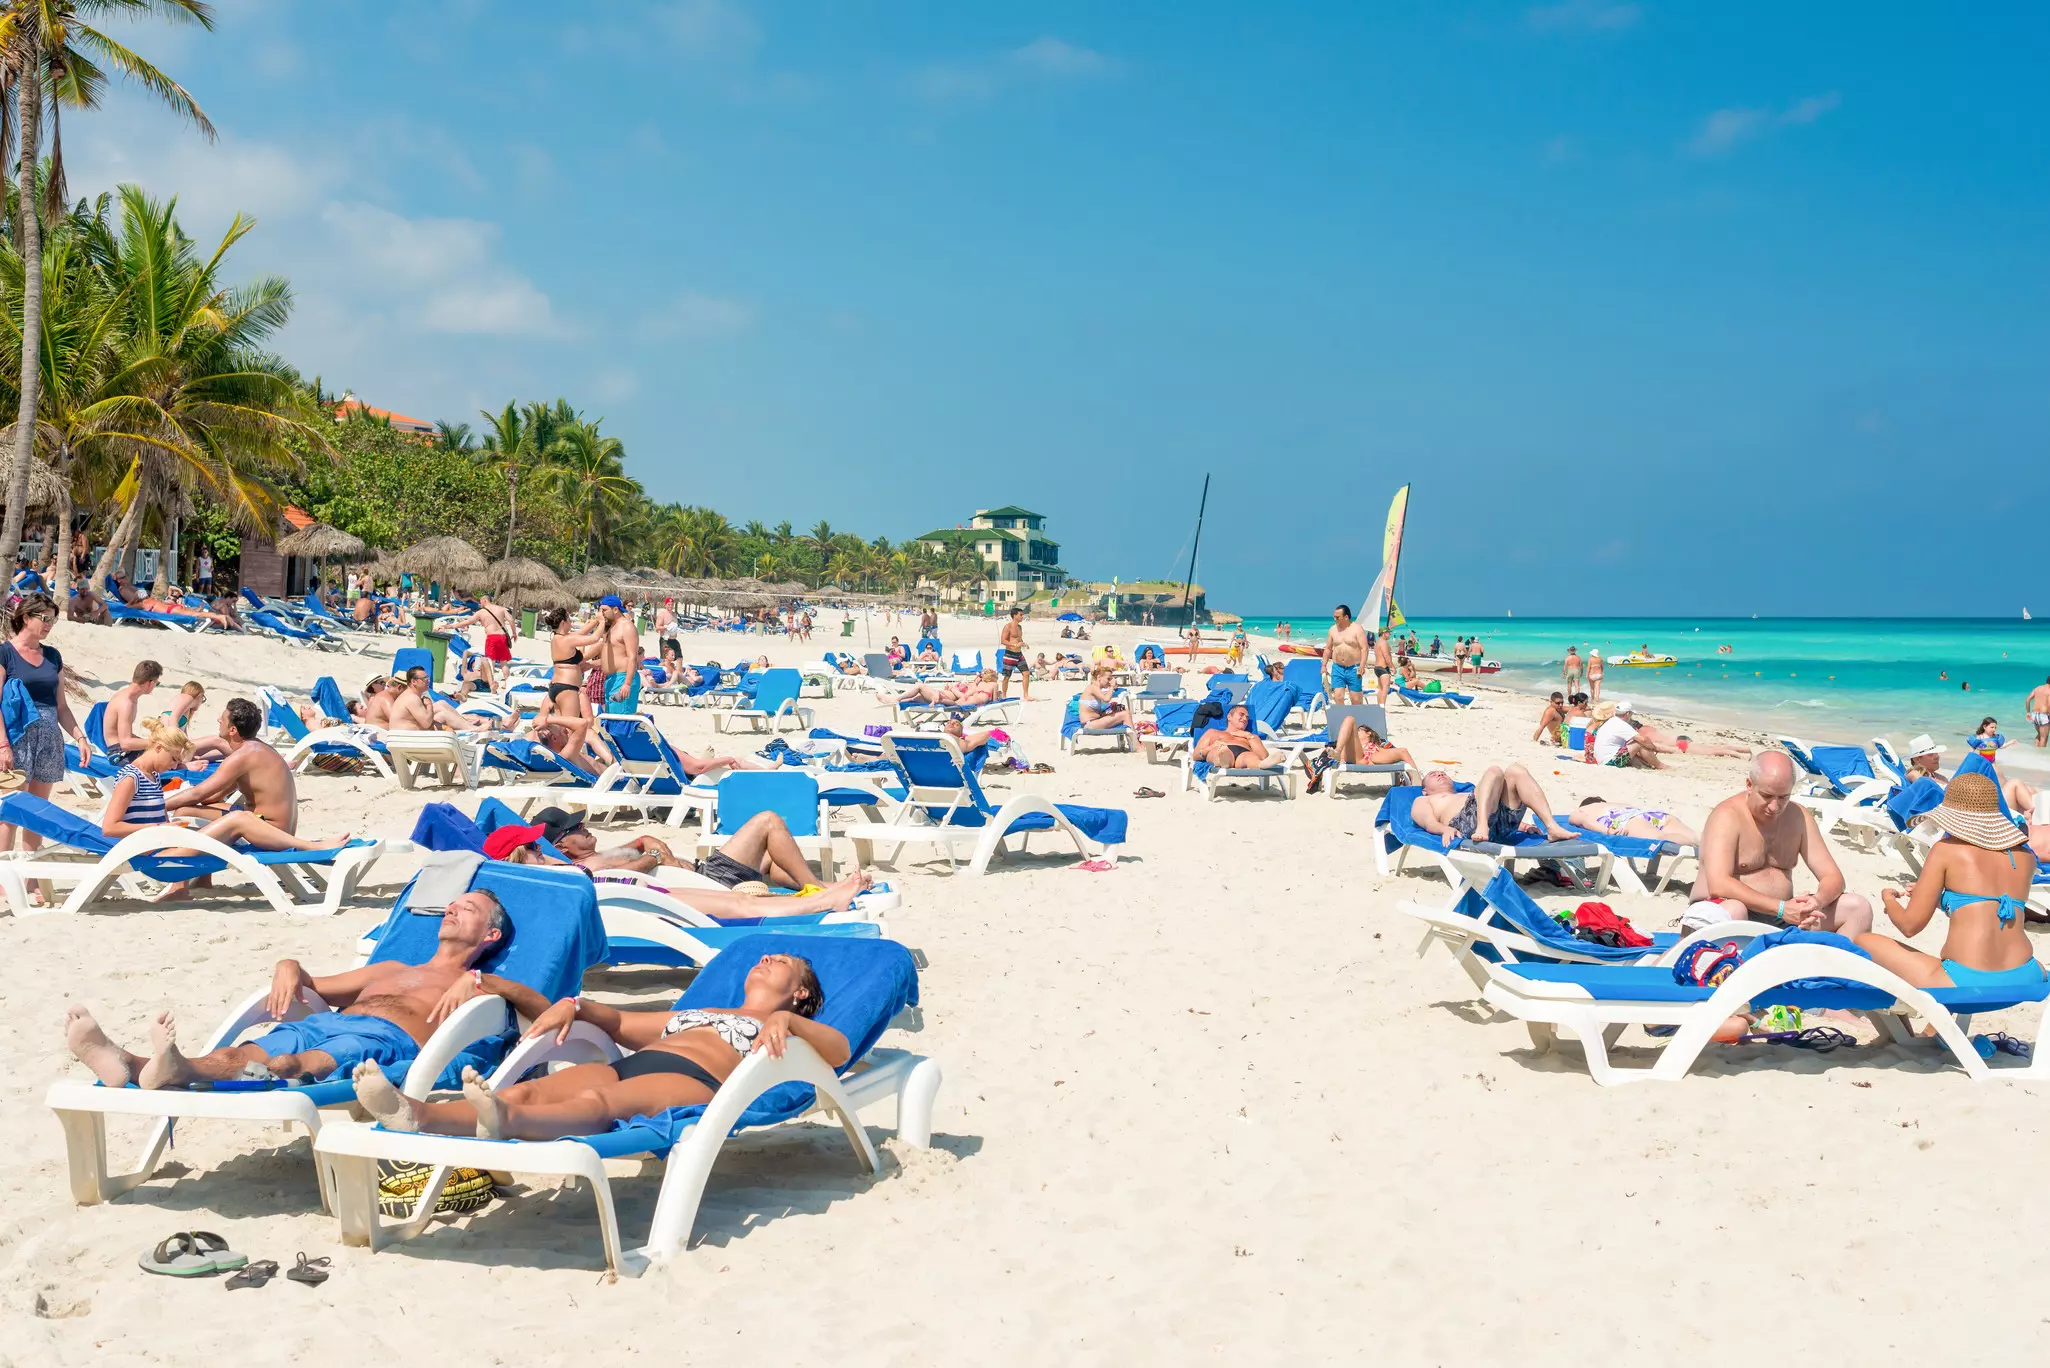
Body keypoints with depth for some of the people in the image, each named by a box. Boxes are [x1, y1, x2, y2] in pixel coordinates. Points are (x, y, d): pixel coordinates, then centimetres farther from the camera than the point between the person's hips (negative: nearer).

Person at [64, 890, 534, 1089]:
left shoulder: (476, 987, 25)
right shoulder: (390, 970, 45)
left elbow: (544, 1009, 5)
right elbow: (317, 987, 46)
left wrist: (481, 980, -9)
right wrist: (291, 969, 21)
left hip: (386, 1039, -6)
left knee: (296, 1065, -38)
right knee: (241, 1053, -28)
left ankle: (179, 1069, -67)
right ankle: (126, 1066, -55)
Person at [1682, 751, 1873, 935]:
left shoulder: (1799, 817, 5)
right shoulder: (1728, 816, -13)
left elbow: (1833, 878, 4)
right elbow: (1718, 885, -26)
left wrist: (1818, 901, -20)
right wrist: (1781, 908, -31)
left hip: (1782, 919, 7)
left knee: (1858, 908, -8)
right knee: (1733, 911, -40)